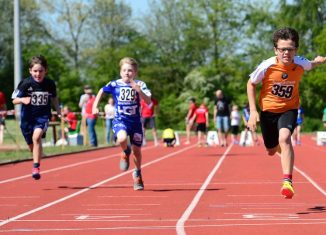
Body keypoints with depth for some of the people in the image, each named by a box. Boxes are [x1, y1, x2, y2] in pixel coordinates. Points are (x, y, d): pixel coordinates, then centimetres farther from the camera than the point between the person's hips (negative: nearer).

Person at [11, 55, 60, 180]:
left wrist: (58, 111, 9)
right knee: (32, 145, 14)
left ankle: (36, 167, -23)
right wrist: (23, 100, -28)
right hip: (27, 117, 1)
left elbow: (54, 98, 14)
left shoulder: (50, 84, -6)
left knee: (36, 137, -27)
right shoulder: (25, 83, -12)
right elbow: (14, 100, -8)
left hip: (43, 116, -1)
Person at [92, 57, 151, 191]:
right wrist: (95, 106, 6)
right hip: (120, 120, -1)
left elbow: (149, 101, -18)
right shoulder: (115, 84, -5)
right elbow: (102, 91, 14)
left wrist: (139, 91, -32)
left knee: (137, 150, 8)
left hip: (135, 121, 1)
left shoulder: (140, 85, -8)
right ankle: (126, 152, 5)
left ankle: (137, 174, 36)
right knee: (122, 139, -32)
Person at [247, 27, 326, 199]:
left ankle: (287, 182, -31)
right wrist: (253, 111, -12)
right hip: (268, 109, 1)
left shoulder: (300, 64, -19)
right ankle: (279, 147, 57)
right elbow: (251, 84, -7)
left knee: (284, 138, -30)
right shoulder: (266, 67, -24)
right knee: (271, 149, 16)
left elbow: (311, 65, 11)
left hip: (289, 109, -1)